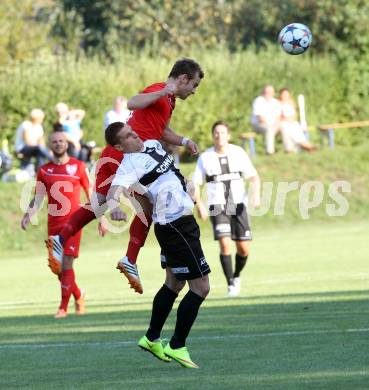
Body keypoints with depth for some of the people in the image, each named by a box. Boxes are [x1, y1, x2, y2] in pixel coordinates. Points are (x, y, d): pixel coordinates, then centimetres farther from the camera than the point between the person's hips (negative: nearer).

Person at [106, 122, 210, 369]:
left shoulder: (153, 144, 7)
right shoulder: (130, 165, -20)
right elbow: (115, 188, -39)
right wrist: (113, 202, -58)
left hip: (175, 225, 10)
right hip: (176, 226, -10)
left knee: (174, 284, 20)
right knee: (201, 287, -8)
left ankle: (152, 339, 32)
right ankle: (177, 346, -1)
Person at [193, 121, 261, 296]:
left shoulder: (239, 153, 2)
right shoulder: (205, 157, 0)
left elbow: (254, 177, 5)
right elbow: (195, 184, 4)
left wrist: (256, 194, -15)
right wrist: (199, 205, -11)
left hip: (238, 204, 2)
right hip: (217, 207, -2)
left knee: (244, 249, 0)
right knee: (225, 244, -19)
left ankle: (236, 276, 29)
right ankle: (231, 284, -9)